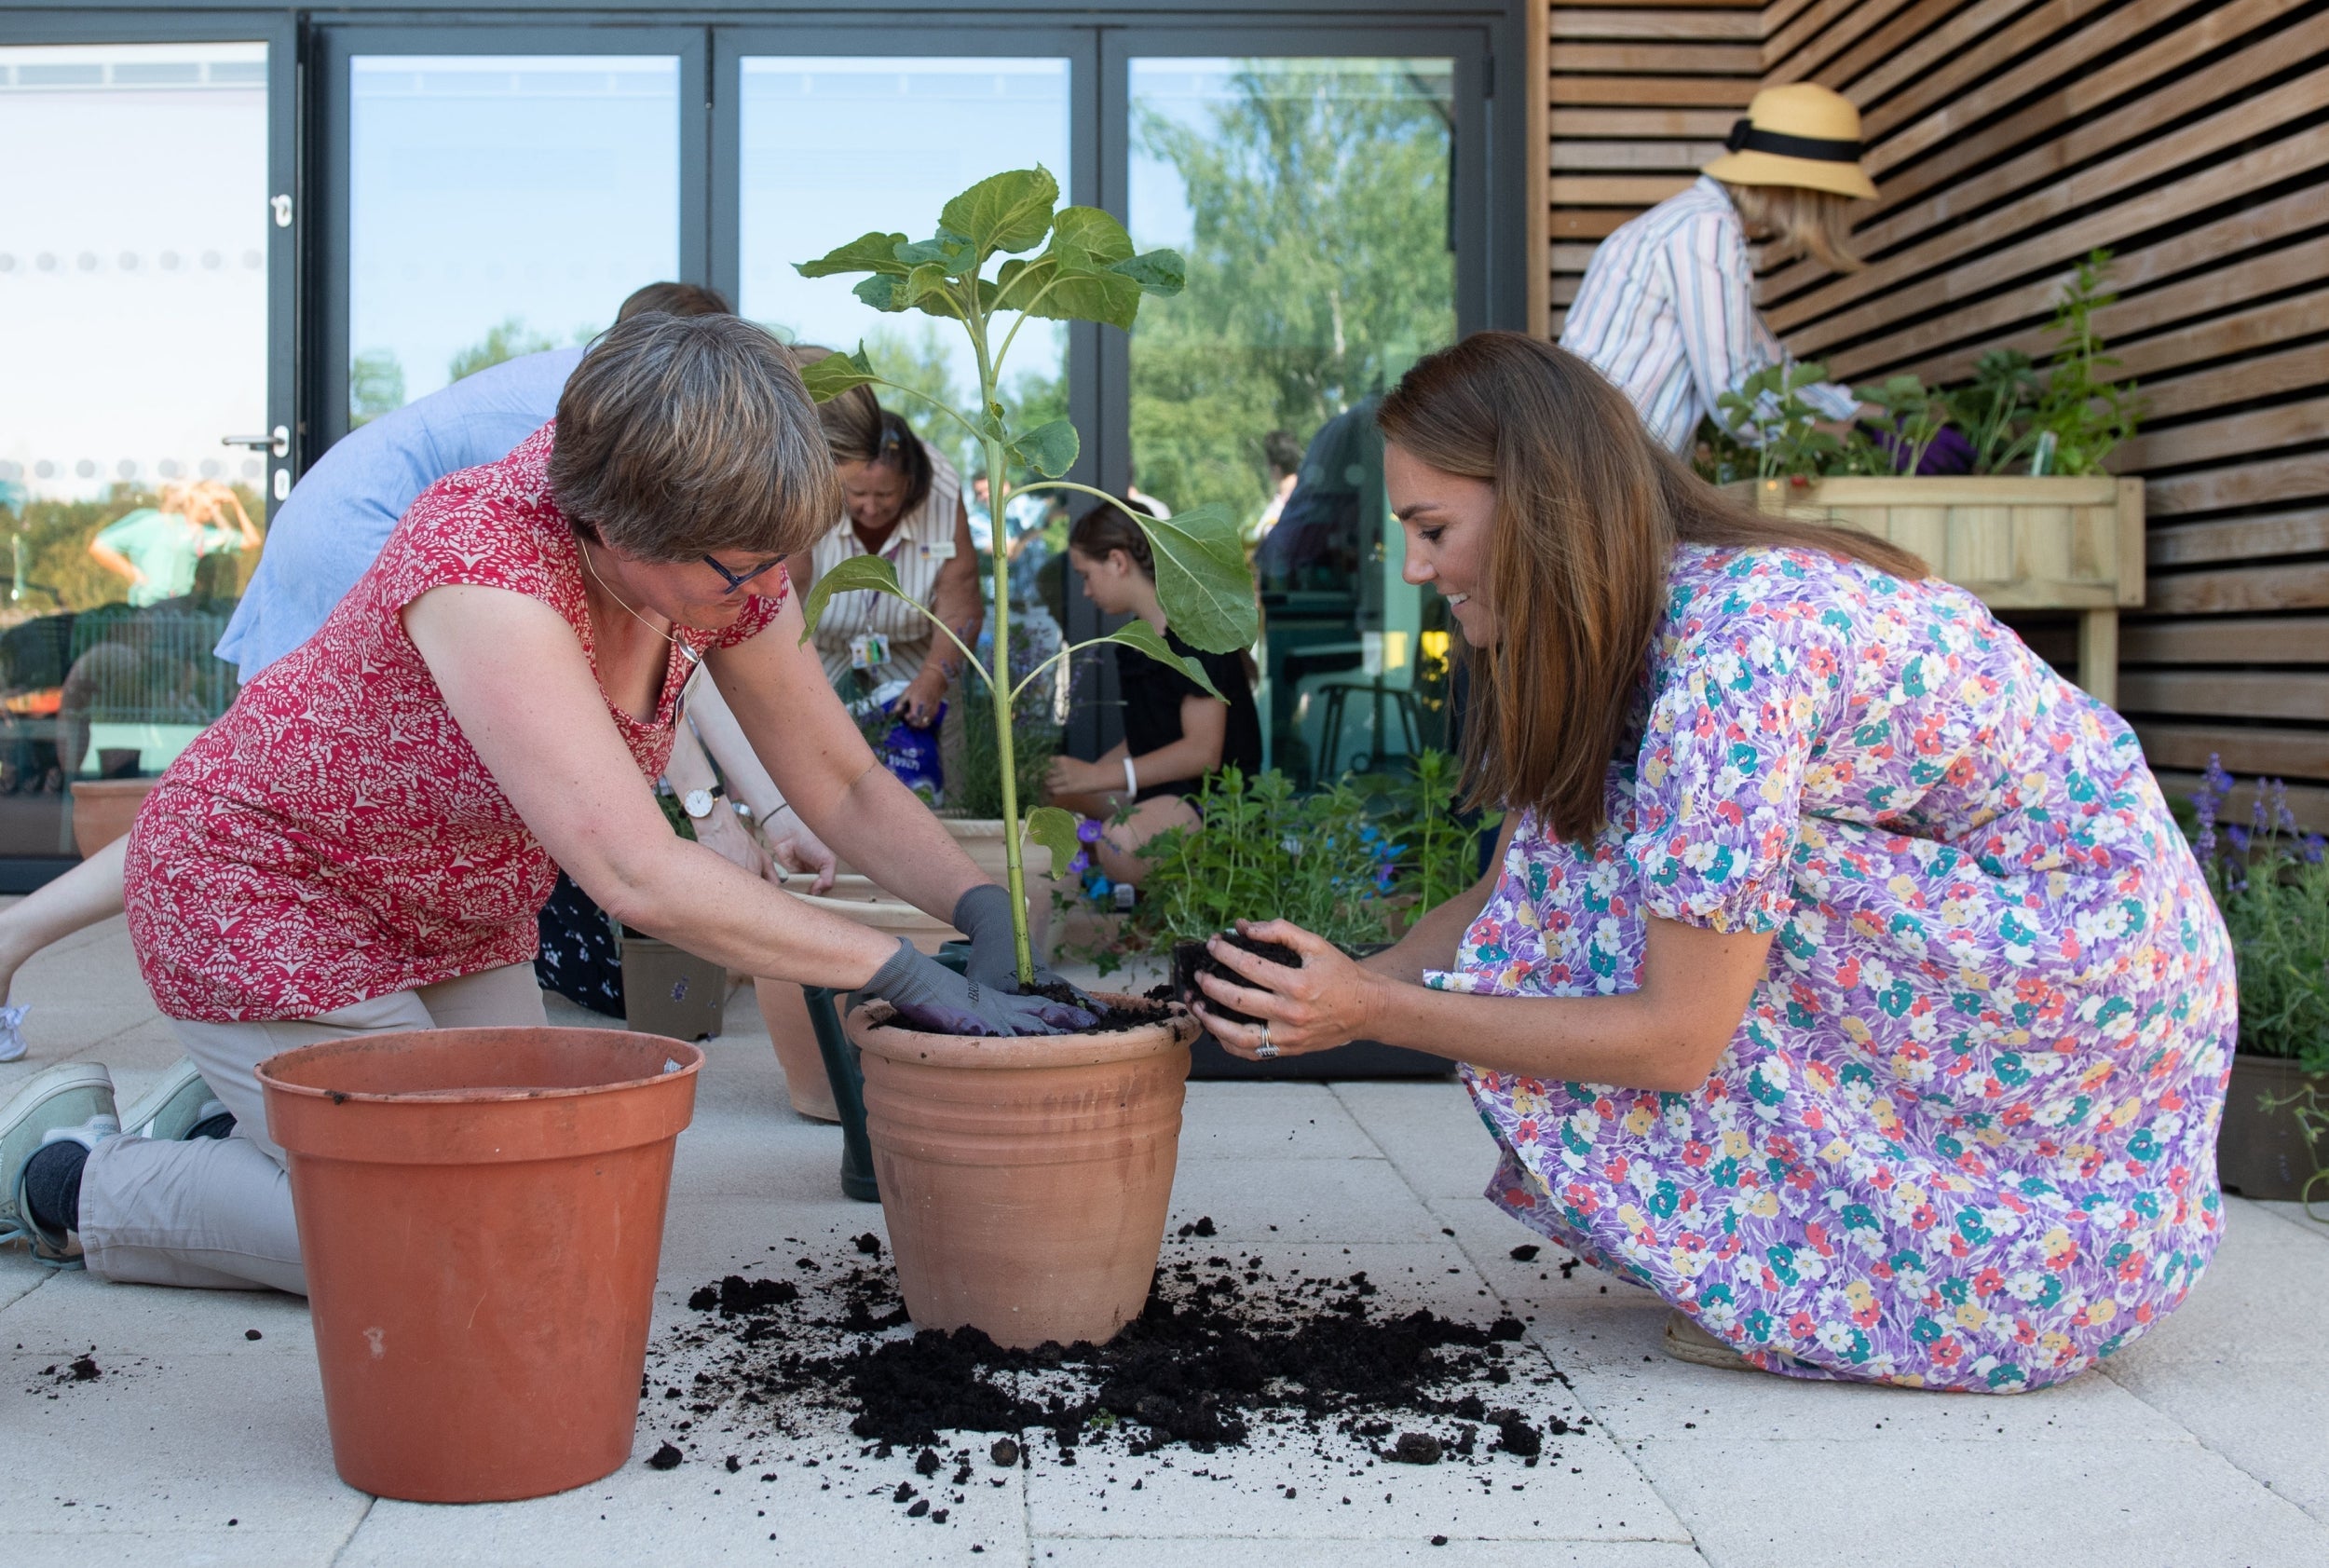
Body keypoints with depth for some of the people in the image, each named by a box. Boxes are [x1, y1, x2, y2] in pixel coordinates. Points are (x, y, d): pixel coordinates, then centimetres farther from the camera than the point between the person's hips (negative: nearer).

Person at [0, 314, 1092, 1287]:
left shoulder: (723, 557, -15)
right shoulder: (484, 569, -38)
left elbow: (845, 784, -5)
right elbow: (641, 877, -43)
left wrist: (987, 909, -22)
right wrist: (906, 973, -39)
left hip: (458, 918, 8)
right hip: (261, 896, -8)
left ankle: (236, 1116, 27)